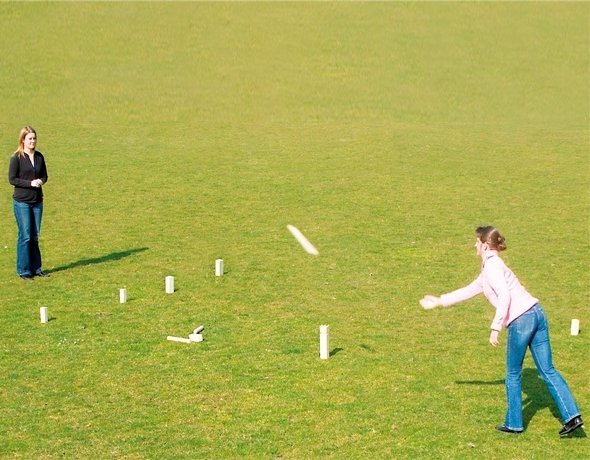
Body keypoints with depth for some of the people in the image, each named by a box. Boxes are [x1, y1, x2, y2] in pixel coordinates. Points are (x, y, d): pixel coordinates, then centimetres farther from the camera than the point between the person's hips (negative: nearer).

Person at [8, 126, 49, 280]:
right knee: (25, 236, -5)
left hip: (37, 201, 5)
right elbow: (12, 179, -9)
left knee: (35, 236, 10)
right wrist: (30, 183, -18)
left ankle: (36, 268, 18)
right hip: (22, 202, -5)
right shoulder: (16, 158, -8)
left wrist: (41, 181, -8)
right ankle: (23, 270, 4)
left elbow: (44, 175, 14)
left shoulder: (39, 157, 8)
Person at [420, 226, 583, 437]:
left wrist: (495, 327, -21)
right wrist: (439, 301, 37)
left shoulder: (491, 265, -6)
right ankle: (572, 416, 3)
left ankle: (514, 424, 16)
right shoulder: (491, 266, 23)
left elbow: (504, 295, -20)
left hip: (521, 320, -9)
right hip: (537, 313, 9)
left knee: (513, 374, 7)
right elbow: (470, 290, 32)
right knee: (547, 370, 9)